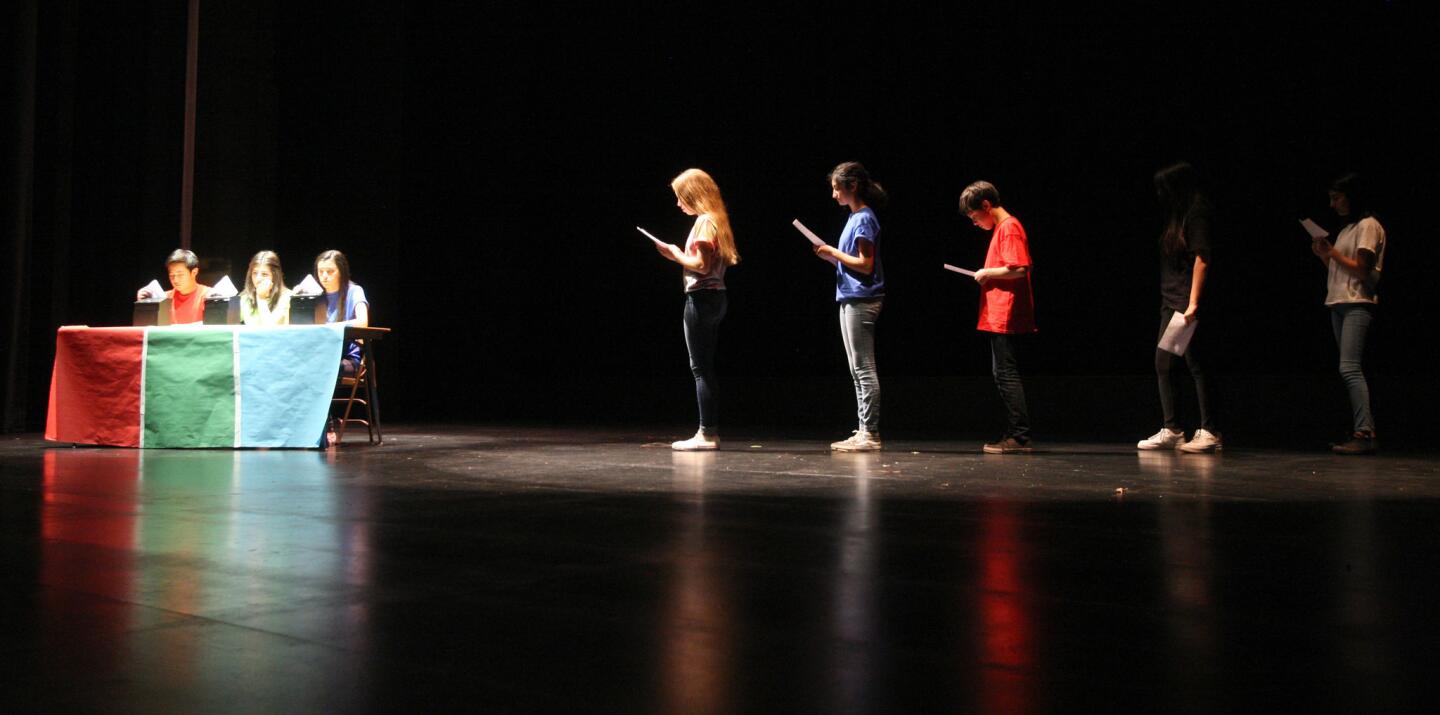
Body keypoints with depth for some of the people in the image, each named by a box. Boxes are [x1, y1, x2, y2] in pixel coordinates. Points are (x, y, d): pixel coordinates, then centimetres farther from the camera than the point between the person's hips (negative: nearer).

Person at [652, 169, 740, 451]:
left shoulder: (704, 221, -13)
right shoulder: (714, 220, 16)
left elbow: (702, 265, -21)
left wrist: (677, 255, -6)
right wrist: (679, 255, 10)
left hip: (701, 297, -10)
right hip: (715, 296, 10)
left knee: (701, 367, -7)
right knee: (705, 367, 12)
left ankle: (707, 433, -6)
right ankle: (710, 432, 14)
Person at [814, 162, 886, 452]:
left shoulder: (864, 219, -12)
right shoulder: (855, 217, 16)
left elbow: (865, 265, -17)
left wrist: (833, 253, -10)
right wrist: (830, 255, 4)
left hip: (860, 301, -10)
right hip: (851, 300, 10)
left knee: (864, 370, -8)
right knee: (858, 371, 11)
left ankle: (870, 433, -5)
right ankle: (865, 432, 15)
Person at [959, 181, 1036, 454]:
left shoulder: (1009, 228, -12)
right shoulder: (1002, 227, 19)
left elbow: (1018, 269, -21)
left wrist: (987, 273, -10)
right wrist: (988, 275, 11)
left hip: (1005, 317, -10)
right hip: (999, 316, 10)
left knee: (1007, 374, -9)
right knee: (1003, 374, 11)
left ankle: (1019, 436, -8)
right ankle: (1015, 435, 14)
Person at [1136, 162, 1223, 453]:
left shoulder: (1197, 213, -9)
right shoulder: (1177, 214, 18)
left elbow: (1202, 259, -16)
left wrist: (1193, 303, -21)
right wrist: (1172, 300, 12)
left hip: (1189, 304, -10)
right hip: (1172, 302, 10)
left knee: (1196, 366, -5)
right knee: (1163, 363, 8)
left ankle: (1210, 433, 1)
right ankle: (1171, 431, 12)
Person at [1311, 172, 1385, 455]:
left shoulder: (1368, 225, -5)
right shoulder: (1347, 227, 21)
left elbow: (1361, 269, -12)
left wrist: (1333, 252, -9)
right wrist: (1324, 255, 7)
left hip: (1358, 305, -9)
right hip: (1338, 304, 9)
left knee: (1349, 368, -18)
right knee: (1350, 370, 6)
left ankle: (1364, 433, -22)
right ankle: (1365, 431, 8)